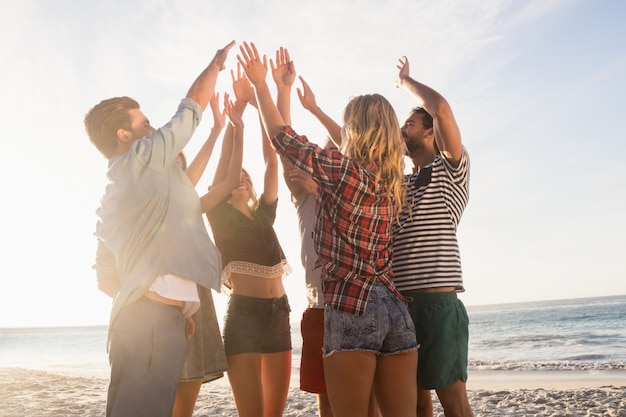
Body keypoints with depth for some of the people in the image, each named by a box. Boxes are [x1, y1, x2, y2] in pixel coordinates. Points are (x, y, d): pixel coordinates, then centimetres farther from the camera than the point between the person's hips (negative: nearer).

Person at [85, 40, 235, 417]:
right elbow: (194, 104, 7)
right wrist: (218, 61, 22)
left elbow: (107, 279, 20)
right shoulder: (145, 159, -1)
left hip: (139, 317, 9)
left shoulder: (112, 198, 23)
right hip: (157, 317, -9)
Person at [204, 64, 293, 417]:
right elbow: (227, 160, -5)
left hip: (279, 313, 5)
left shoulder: (265, 214, 15)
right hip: (244, 314, -5)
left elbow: (272, 159, 8)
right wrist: (239, 106, -5)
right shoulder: (219, 214, 4)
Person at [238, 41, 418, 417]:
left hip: (352, 308, -7)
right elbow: (354, 154, 30)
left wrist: (260, 84, 15)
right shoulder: (392, 180, 12)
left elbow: (284, 139, 2)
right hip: (396, 308, 7)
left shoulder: (343, 170, -8)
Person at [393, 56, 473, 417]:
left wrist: (406, 81, 7)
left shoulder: (451, 168, 3)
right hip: (398, 304, 7)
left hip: (436, 302, -7)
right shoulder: (401, 184, 22)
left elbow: (441, 108, -10)